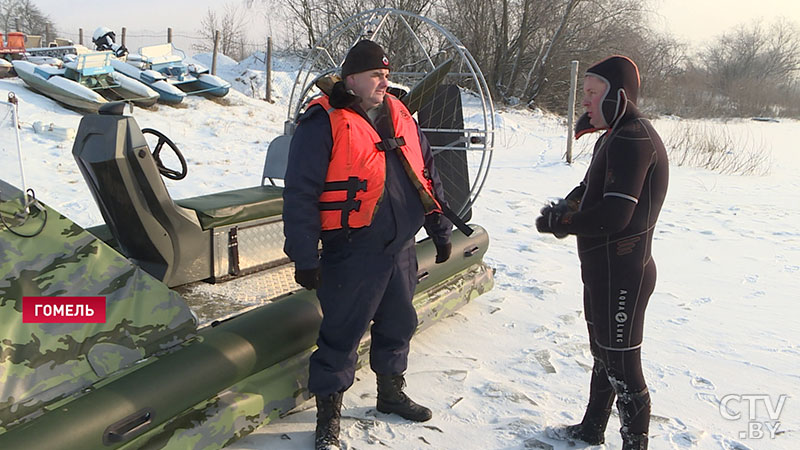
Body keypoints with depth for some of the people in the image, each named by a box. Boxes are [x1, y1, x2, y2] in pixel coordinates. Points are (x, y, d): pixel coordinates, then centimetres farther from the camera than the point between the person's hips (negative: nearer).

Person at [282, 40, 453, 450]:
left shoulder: (399, 116, 10)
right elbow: (300, 194, -13)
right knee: (341, 335, 2)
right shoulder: (323, 124, -10)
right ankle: (328, 417, 20)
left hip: (401, 248, 7)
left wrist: (439, 226, 18)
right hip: (352, 253, -7)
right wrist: (304, 256, -14)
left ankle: (391, 392, 41)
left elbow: (426, 172, 19)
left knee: (398, 323, 19)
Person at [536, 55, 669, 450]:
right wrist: (565, 208, -2)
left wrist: (560, 223, -15)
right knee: (602, 352, 23)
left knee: (622, 365, -1)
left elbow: (614, 215, -28)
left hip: (621, 272, -11)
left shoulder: (633, 140, -21)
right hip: (604, 268, 11)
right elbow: (589, 189, 19)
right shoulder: (614, 136, 14)